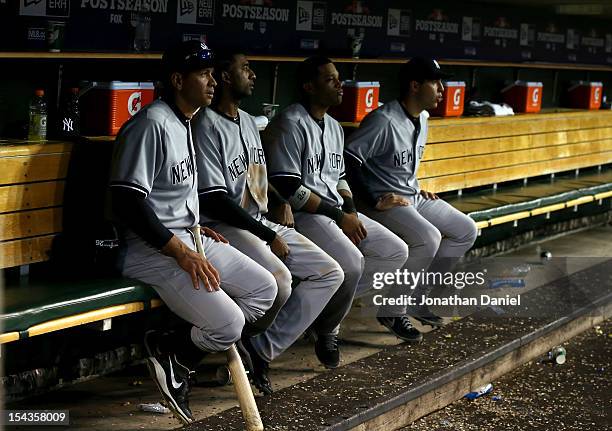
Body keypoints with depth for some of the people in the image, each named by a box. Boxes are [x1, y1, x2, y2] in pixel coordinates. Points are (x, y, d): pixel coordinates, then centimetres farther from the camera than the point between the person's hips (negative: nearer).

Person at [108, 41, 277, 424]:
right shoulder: (152, 124, -17)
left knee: (265, 289, 5)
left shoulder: (185, 125, 15)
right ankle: (167, 350, 7)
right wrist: (181, 252, -22)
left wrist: (193, 227, 10)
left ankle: (181, 360, 4)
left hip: (186, 241, 10)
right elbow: (127, 202, -23)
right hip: (151, 250, -10)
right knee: (228, 323, -21)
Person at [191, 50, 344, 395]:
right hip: (225, 227, -10)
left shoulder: (248, 121, 17)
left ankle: (262, 348, -5)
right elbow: (214, 200, -19)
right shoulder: (208, 127, -13)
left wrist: (282, 201, 6)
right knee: (278, 280, -34)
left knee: (331, 273, -1)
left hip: (262, 223, 10)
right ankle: (246, 343, -4)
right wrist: (269, 236, -17)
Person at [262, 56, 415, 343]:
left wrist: (351, 212, 2)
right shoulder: (291, 124, -13)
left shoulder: (334, 127, 17)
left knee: (397, 251, 1)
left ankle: (328, 300, 6)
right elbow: (289, 189, -18)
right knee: (351, 261, -31)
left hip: (338, 211, 10)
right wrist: (339, 216, -15)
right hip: (302, 215, -9)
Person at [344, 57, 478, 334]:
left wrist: (417, 190, 12)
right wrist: (374, 202, -26)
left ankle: (416, 296, 8)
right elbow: (348, 159, -25)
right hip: (386, 202, -10)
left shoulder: (422, 119, 10)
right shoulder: (384, 120, -20)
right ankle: (394, 309, -14)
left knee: (466, 230, 4)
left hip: (412, 198, 10)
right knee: (428, 237, -31)